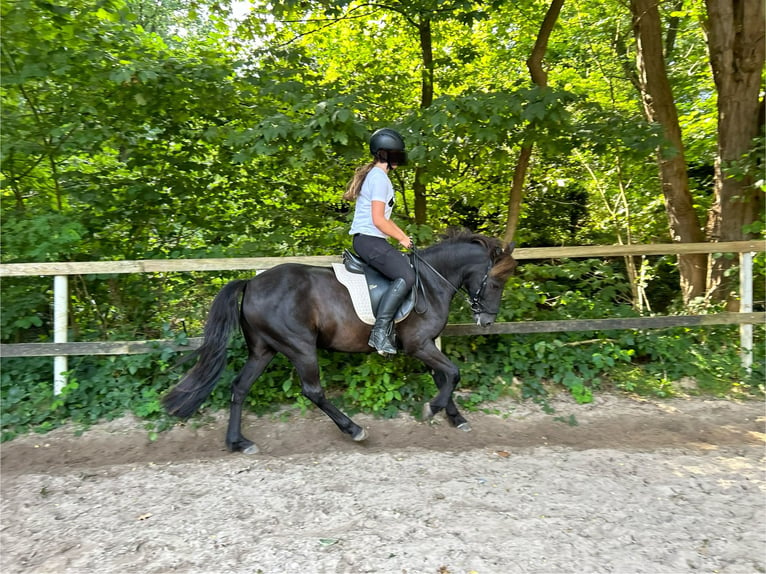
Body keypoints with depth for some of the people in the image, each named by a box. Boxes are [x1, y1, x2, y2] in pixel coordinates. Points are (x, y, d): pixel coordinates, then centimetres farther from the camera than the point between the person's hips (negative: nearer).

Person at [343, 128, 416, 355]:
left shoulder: (377, 176, 20)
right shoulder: (379, 178, -12)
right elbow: (378, 220, -18)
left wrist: (403, 235, 14)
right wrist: (402, 239, -7)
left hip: (368, 240, 11)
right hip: (369, 239, -11)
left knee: (409, 266, 13)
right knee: (406, 277, -22)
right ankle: (380, 331, -21)